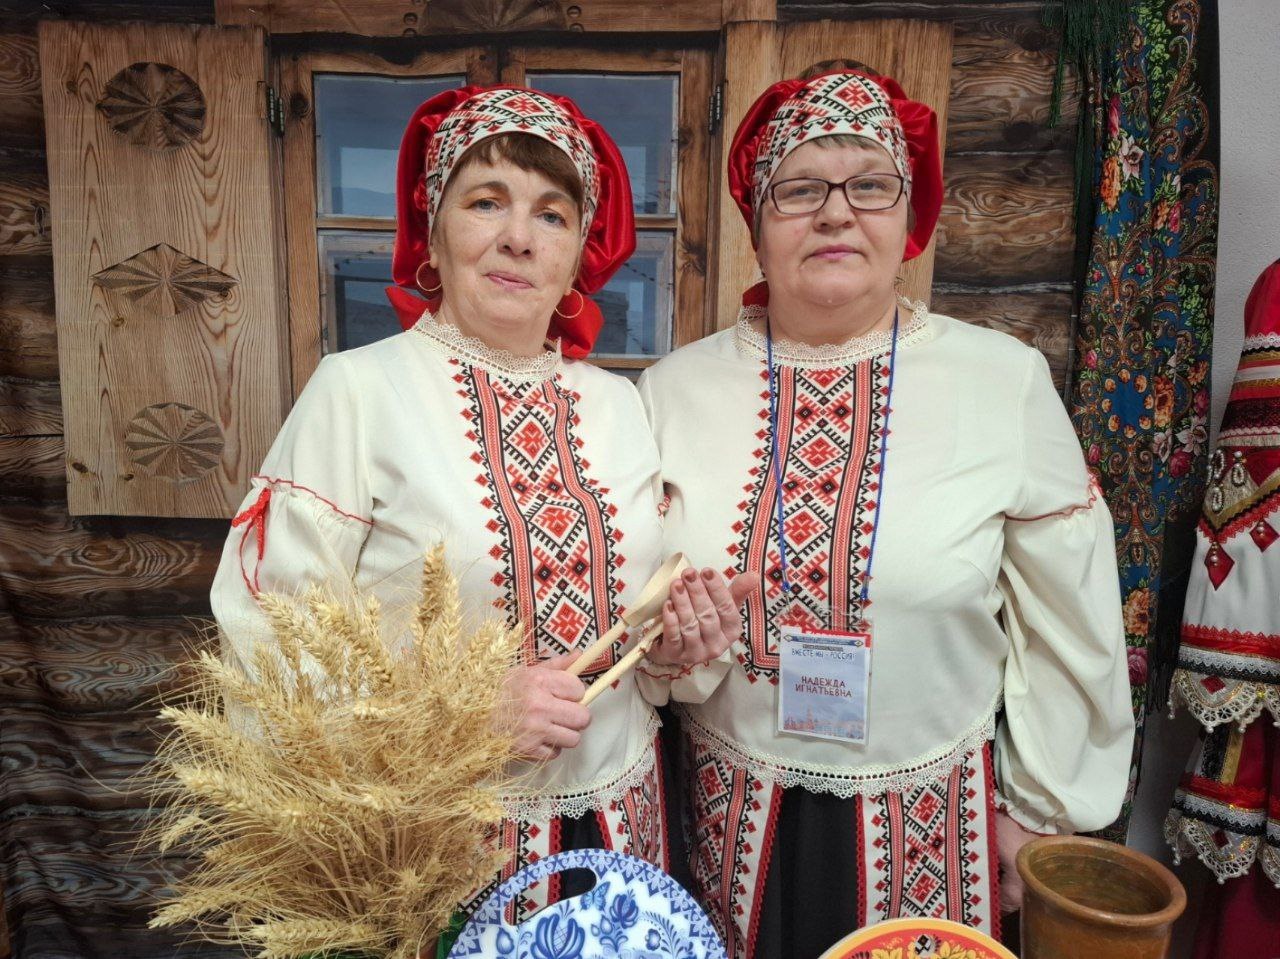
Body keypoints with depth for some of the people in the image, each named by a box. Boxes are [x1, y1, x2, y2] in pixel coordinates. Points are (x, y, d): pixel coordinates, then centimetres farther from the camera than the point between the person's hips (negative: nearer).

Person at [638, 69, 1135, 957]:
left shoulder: (1009, 383, -9)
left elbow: (1063, 631, -2)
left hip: (929, 828, -1)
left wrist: (1042, 813, 3)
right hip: (732, 820, 2)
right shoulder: (676, 387, -6)